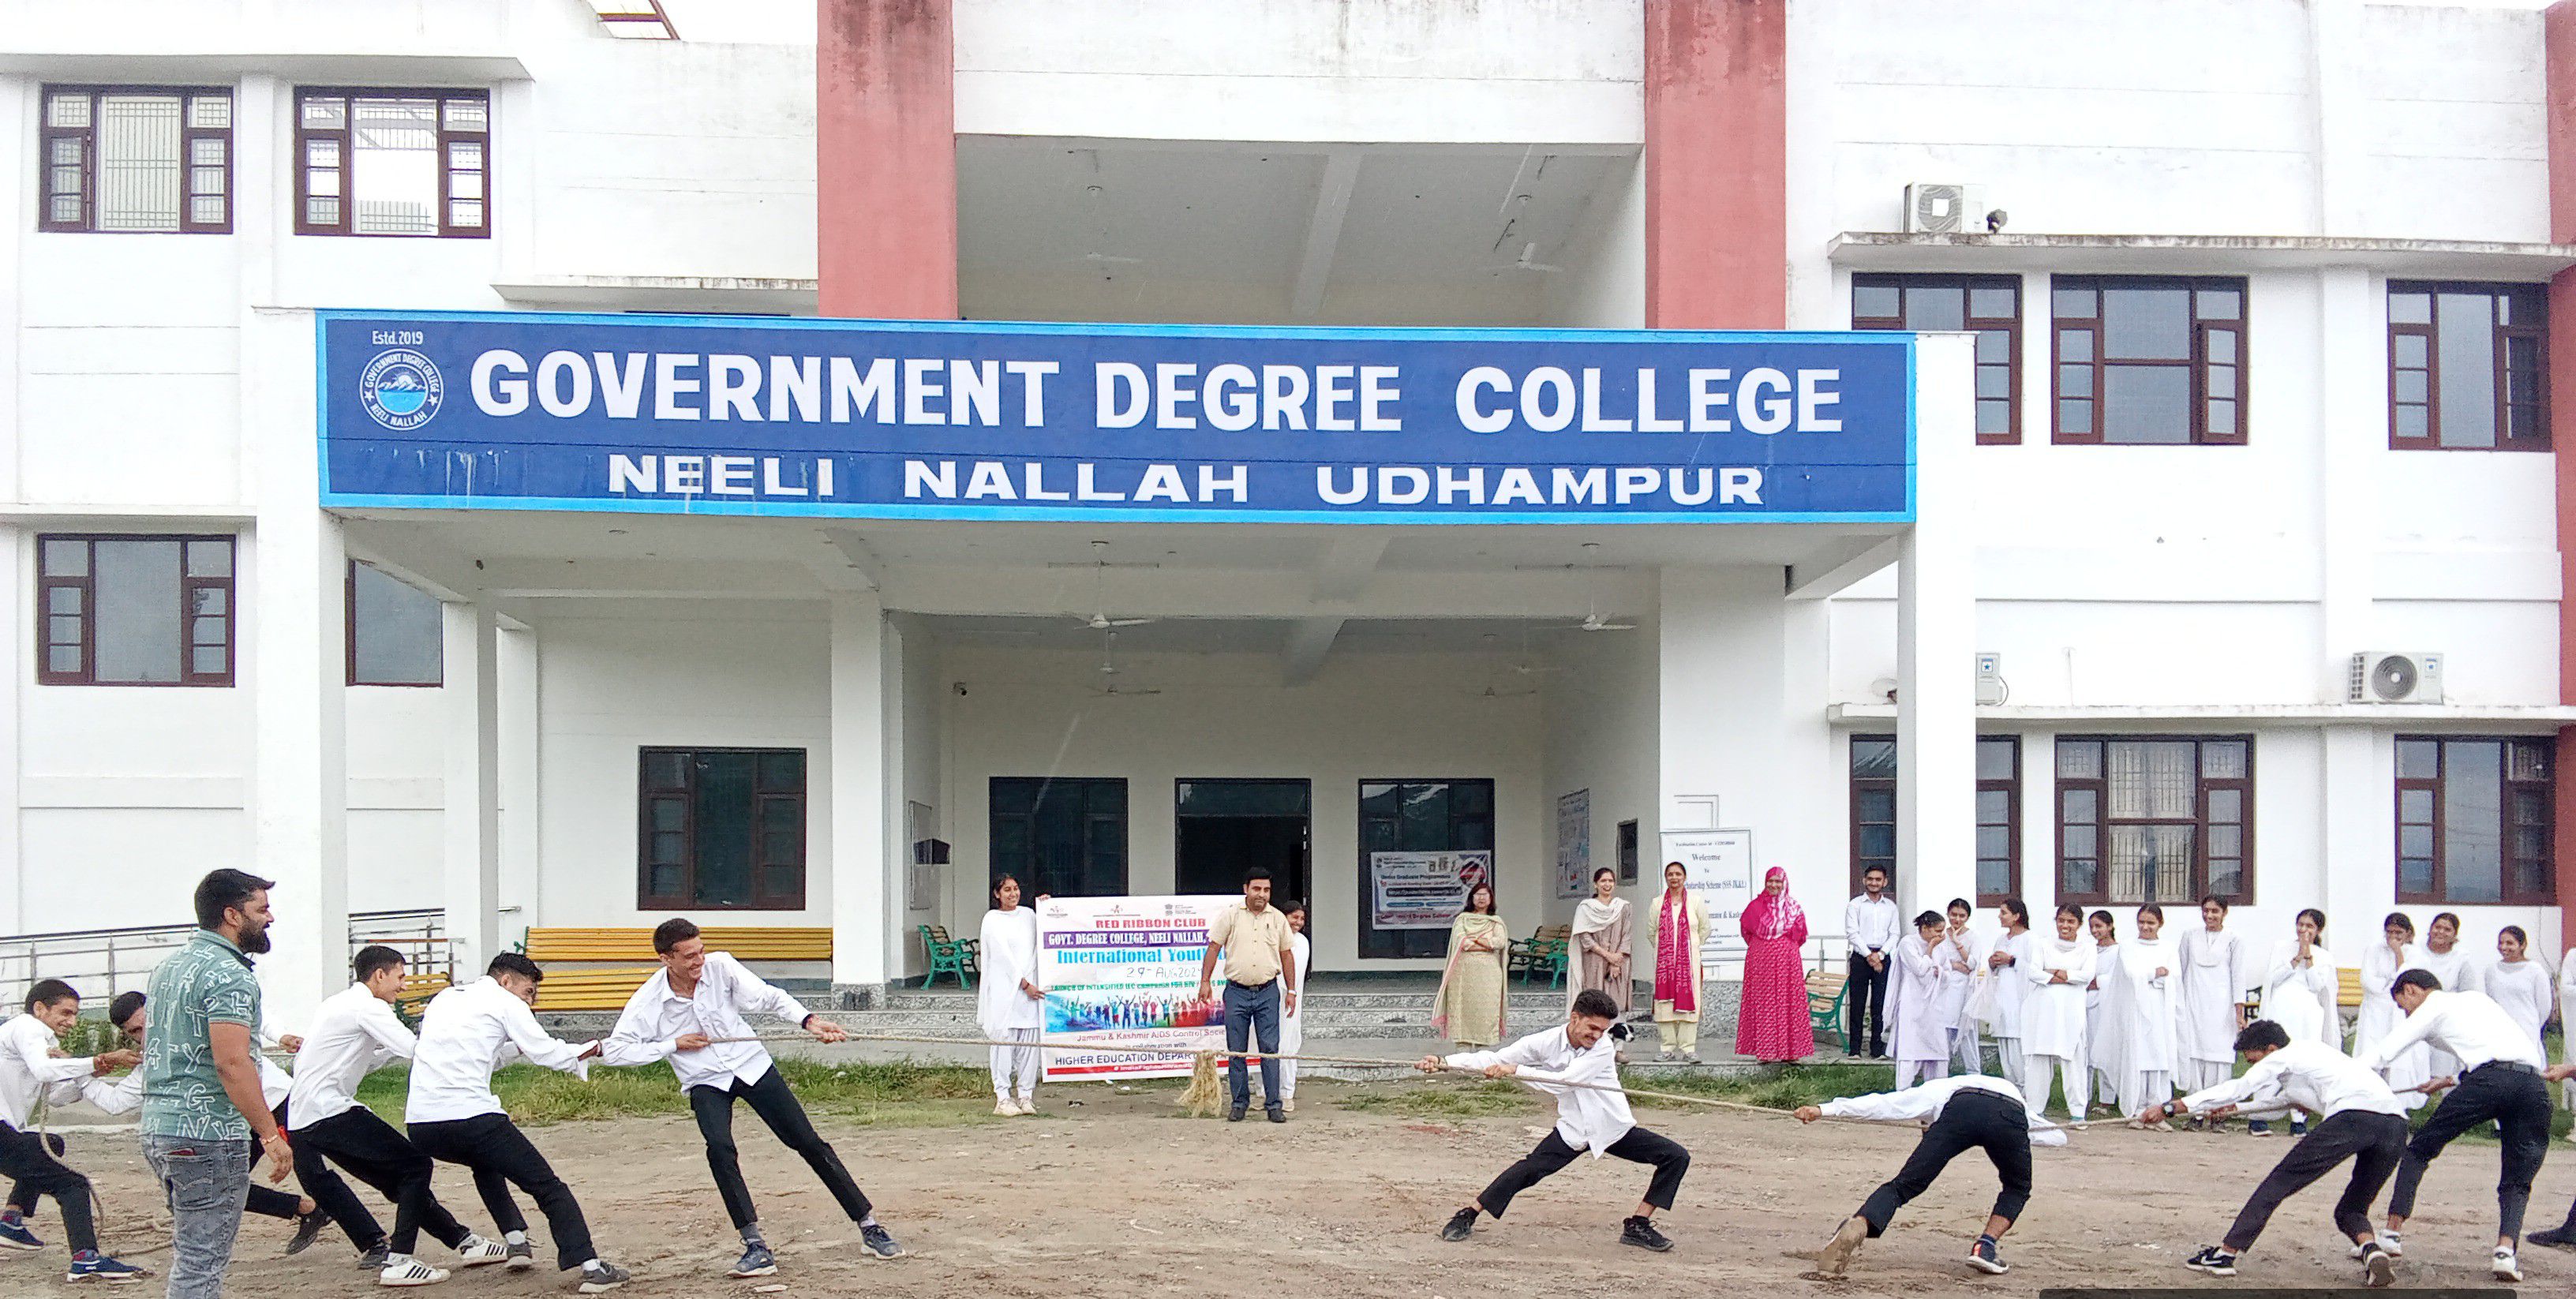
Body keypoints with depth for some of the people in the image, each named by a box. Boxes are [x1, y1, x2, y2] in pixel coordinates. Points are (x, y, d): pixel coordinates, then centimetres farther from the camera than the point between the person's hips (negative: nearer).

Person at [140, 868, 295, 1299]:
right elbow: (232, 1062, -22)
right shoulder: (228, 974, -14)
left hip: (158, 1127, 10)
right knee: (202, 1261, -5)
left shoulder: (168, 965, 16)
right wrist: (270, 1134, -21)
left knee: (191, 1253, 18)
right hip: (208, 1135, -10)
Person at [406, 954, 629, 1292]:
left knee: (484, 1160, 36)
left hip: (420, 1126, 7)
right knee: (547, 1186, -1)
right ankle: (590, 1267, -14)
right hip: (471, 1118, -7)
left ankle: (516, 1241, 29)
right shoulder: (504, 1002, 7)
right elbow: (546, 1053, 5)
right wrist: (590, 1050, 21)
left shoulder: (443, 998, 26)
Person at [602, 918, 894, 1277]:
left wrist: (808, 1020, -28)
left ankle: (869, 1226, 8)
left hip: (751, 1065, 1)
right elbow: (612, 1051, -14)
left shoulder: (720, 966, -14)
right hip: (705, 1083, -1)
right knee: (719, 1147, -28)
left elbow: (768, 997, -13)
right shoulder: (647, 1002, -16)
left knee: (808, 1141, -1)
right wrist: (672, 1045, -17)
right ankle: (755, 1246, -21)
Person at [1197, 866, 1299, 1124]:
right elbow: (1214, 948, 3)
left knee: (1270, 1050, -3)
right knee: (1236, 1051, 4)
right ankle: (1239, 1103, 13)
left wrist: (1291, 991, 9)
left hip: (1268, 992, 1)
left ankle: (1273, 1104, 1)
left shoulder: (1278, 919, 7)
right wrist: (1205, 981, -4)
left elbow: (1286, 956, 13)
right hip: (1237, 991, -1)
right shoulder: (1230, 915, 1)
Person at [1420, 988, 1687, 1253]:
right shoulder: (1547, 1042, -12)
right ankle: (1466, 1216, -5)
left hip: (1615, 1129, 0)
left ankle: (1638, 1227, -3)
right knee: (1529, 1169, -20)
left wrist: (1515, 1070, -34)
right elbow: (1495, 1058, -15)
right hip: (1574, 1129, 0)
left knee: (1676, 1157, -13)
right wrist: (1443, 1062, -27)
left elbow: (1564, 1081, -29)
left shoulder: (1603, 1047, -18)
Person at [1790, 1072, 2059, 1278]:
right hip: (2011, 1115, 2)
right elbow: (2059, 1135, 42)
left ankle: (1854, 1228, -24)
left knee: (1904, 1185, 1)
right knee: (2017, 1189, 29)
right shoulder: (2011, 1089, 48)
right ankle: (1985, 1247, 9)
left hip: (1960, 1107, -2)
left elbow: (1880, 1103, 27)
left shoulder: (1937, 1089, 39)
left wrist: (1822, 1110, 23)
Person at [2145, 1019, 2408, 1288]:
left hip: (2352, 1117, -8)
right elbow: (2281, 1098, 50)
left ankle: (2225, 1254, 0)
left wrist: (2169, 1108, 7)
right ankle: (2372, 1250, -11)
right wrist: (2234, 1107, 55)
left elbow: (2236, 1089, 6)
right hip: (2396, 1123, 8)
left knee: (2278, 1183, 1)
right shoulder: (2309, 1049, 36)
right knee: (2350, 1211, 20)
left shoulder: (2283, 1057, 13)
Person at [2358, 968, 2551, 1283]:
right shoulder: (2477, 997, 34)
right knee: (2517, 1182, 13)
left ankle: (2392, 1233, 7)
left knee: (2418, 1149, 11)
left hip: (2489, 1079, -5)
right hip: (2533, 1083, 5)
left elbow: (2382, 1053, 10)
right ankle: (2506, 1249, -11)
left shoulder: (2432, 1008, 16)